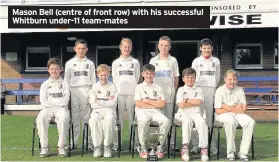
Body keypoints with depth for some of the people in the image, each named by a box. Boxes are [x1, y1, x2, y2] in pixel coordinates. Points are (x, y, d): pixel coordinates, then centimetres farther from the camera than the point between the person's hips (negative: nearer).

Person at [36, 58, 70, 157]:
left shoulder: (64, 84, 12)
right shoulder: (44, 84, 17)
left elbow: (64, 101, -1)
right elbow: (43, 102, 4)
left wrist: (50, 101, -3)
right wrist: (58, 101, -4)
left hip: (61, 108, -1)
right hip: (47, 109, 1)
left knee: (63, 118, -36)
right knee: (41, 118, -33)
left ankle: (61, 147, -28)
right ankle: (44, 147, -27)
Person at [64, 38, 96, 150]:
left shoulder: (90, 63, 9)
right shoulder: (69, 63, 9)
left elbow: (93, 80, 8)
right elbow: (66, 80, 9)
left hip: (86, 91, 0)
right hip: (73, 90, 0)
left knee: (87, 116, -2)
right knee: (74, 117, 1)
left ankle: (89, 142, 1)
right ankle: (73, 142, 5)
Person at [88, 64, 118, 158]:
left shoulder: (112, 87, 9)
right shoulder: (95, 87, 12)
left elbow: (113, 104, 0)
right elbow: (93, 104, 3)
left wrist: (100, 102, -5)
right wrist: (107, 101, -3)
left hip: (109, 110, -1)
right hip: (97, 111, 1)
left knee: (109, 119, -37)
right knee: (94, 120, -35)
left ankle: (107, 146, -24)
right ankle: (97, 146, -24)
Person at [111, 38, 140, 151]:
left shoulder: (135, 62, 11)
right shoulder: (116, 63, 12)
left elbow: (137, 78, 8)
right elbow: (114, 79, 10)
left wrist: (136, 90, -2)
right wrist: (116, 90, -2)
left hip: (132, 93, 0)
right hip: (119, 93, 0)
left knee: (133, 118, -1)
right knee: (119, 118, 0)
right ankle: (116, 143, 3)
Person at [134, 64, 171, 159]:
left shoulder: (158, 88, 17)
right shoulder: (139, 87, 11)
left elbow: (162, 104, 4)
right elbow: (138, 104, -3)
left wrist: (147, 101, -2)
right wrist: (155, 103, -2)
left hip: (156, 112, 2)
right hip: (142, 111, -2)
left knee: (166, 121, -30)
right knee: (143, 121, -38)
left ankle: (160, 147, -16)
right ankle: (143, 147, -22)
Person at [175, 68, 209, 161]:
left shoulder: (198, 90, 19)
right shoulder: (181, 90, 14)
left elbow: (199, 102, -2)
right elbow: (181, 105, -3)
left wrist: (187, 100, -2)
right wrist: (194, 103, -1)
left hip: (196, 113, 2)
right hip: (183, 113, -2)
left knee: (202, 122, -32)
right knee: (187, 120, -37)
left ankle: (204, 149, -31)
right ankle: (185, 148, -35)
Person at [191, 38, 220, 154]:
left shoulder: (216, 61, 11)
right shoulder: (196, 61, 8)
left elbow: (218, 77, 14)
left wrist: (213, 87, 6)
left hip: (211, 90, 1)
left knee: (211, 118, -1)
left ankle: (212, 145, 2)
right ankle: (195, 145, -4)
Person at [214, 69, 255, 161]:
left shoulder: (240, 90, 5)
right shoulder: (220, 91, -7)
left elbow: (243, 109, 1)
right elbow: (218, 111, -13)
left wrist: (228, 108, -9)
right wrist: (236, 108, -6)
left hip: (237, 115, 4)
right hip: (222, 115, -4)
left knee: (250, 122, -24)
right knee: (230, 121, -37)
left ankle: (243, 153, -20)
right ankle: (230, 153, -24)